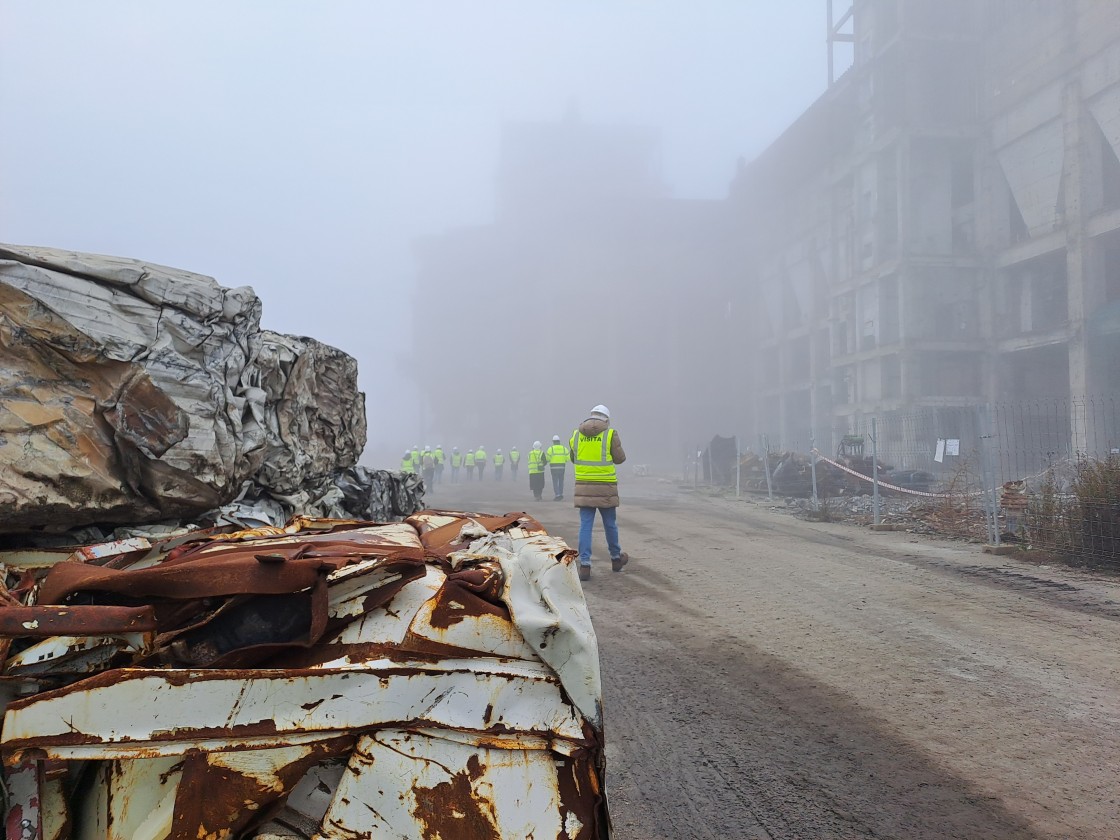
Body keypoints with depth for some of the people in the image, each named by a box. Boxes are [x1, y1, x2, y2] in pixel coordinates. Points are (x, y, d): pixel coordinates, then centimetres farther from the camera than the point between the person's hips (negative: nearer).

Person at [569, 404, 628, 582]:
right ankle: (616, 558, 32)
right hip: (605, 487, -2)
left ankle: (584, 565, -2)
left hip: (583, 487, 2)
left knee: (585, 525, 3)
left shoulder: (576, 434, 6)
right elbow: (620, 458, 3)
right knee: (610, 524, 14)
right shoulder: (610, 434, -4)